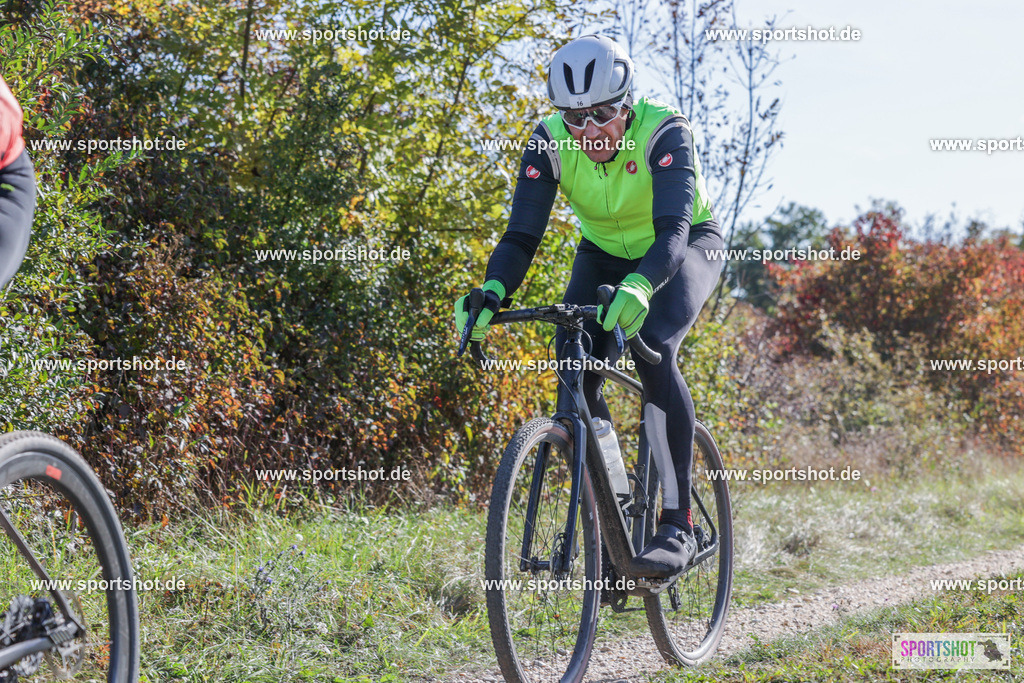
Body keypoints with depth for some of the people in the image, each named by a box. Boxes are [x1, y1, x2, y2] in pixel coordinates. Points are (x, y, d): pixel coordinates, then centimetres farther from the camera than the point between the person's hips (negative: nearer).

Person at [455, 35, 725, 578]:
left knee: (652, 351, -31)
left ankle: (678, 527, -27)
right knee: (575, 373, -18)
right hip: (606, 253, 4)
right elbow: (522, 234, -26)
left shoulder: (663, 132, -33)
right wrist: (491, 295, -47)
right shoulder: (551, 141, -23)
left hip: (686, 246, -4)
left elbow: (673, 231, -44)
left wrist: (637, 288, -65)